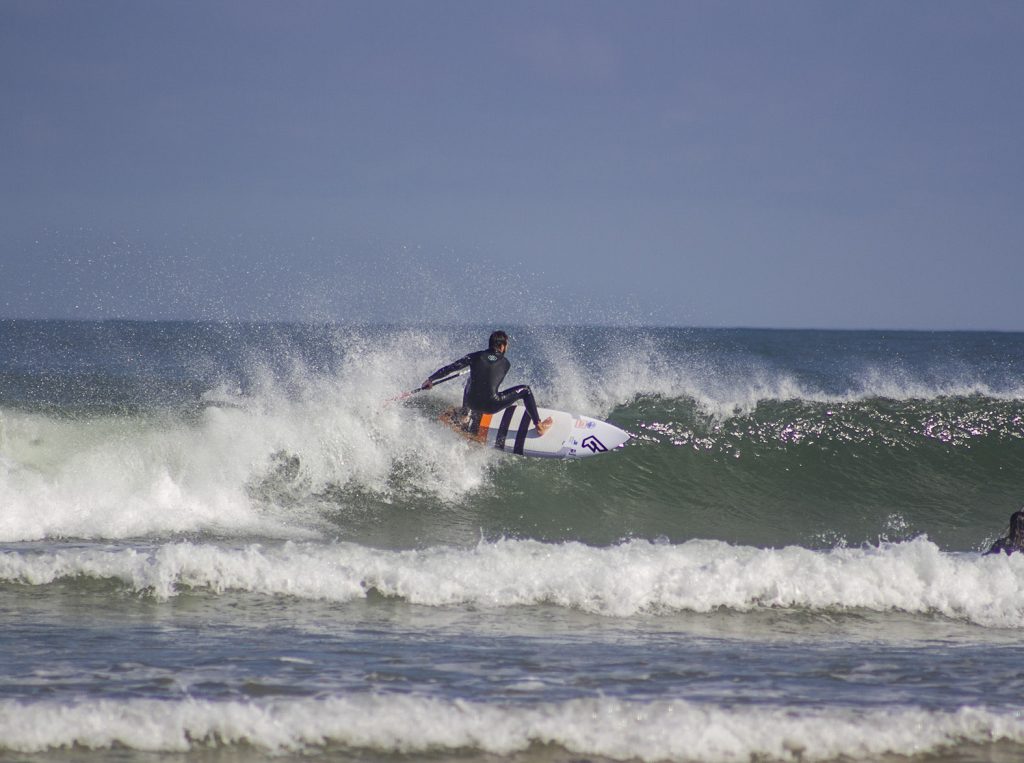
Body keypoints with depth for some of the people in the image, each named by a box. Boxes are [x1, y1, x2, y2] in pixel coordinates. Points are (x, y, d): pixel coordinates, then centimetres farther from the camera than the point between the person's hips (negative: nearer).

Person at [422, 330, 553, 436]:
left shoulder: (475, 356, 4)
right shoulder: (505, 363, 4)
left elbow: (450, 368, -1)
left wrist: (430, 379, 9)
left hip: (472, 404, 3)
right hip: (491, 406, -3)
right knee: (525, 390, 12)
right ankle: (539, 426, 13)